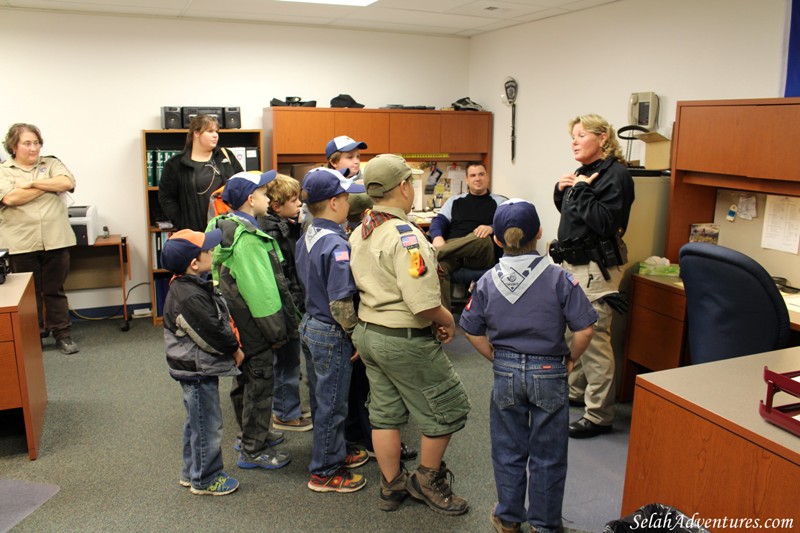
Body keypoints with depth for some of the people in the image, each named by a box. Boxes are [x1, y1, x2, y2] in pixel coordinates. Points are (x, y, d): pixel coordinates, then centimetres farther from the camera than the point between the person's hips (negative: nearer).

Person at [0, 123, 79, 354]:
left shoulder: (51, 163, 10)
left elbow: (67, 183, -9)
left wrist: (32, 183, -11)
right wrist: (48, 186, -7)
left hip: (55, 241, 1)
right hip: (22, 244, -1)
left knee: (55, 290, 9)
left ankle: (62, 334, 17)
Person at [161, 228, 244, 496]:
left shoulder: (190, 286, 6)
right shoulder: (189, 297, -27)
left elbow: (218, 321, 13)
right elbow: (212, 334, -25)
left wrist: (232, 345, 4)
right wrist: (235, 350, -10)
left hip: (195, 369, 11)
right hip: (197, 371, -11)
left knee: (197, 422, 22)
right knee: (208, 426, 4)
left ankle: (192, 472, 37)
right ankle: (205, 480, 19)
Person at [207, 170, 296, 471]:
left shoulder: (225, 227, 8)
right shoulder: (247, 237, -23)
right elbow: (261, 288, -24)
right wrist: (278, 331, -15)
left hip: (236, 322, 10)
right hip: (253, 326, -10)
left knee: (245, 382, 22)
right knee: (259, 385, 2)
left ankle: (253, 435, 38)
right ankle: (254, 451, 15)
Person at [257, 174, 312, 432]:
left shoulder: (288, 226, 10)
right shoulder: (272, 232, -20)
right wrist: (293, 306, -21)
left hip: (293, 305, 10)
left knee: (288, 360, 19)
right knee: (287, 361, 3)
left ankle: (289, 408, 33)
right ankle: (286, 414, 18)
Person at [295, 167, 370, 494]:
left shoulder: (306, 239, 5)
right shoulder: (337, 246, -24)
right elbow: (341, 303, -26)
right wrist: (357, 335, -14)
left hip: (310, 324, 9)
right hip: (331, 334, -9)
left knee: (322, 398, 21)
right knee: (332, 403, 5)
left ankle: (336, 451, 39)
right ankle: (325, 472, 19)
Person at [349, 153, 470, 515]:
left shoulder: (359, 233, 4)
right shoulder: (405, 236, -23)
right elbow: (424, 303, -29)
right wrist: (448, 322, -9)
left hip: (367, 332, 9)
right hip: (405, 341, -9)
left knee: (385, 413, 18)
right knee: (448, 407, 11)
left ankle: (392, 487, 32)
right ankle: (427, 480, 26)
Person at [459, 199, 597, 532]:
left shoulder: (487, 281, -5)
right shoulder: (558, 278, -12)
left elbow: (473, 333, 0)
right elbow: (584, 330, -13)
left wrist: (498, 359, 10)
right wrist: (571, 359, 3)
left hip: (506, 373, 2)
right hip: (549, 373, -2)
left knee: (508, 452, 18)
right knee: (547, 455, 14)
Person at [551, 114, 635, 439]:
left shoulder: (615, 174, -13)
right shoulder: (583, 172, 12)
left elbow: (606, 223, -24)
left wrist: (581, 191, -18)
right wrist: (562, 191, 4)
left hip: (596, 268, -9)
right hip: (572, 263, 9)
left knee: (594, 339, -5)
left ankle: (598, 416, 5)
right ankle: (576, 391, 36)